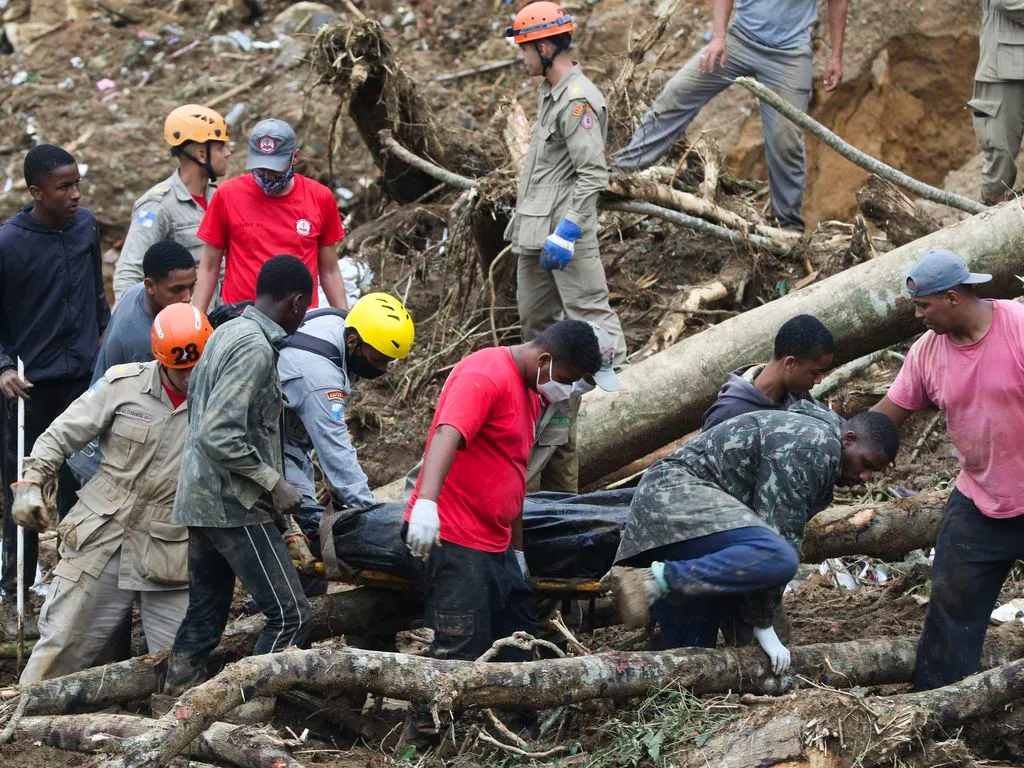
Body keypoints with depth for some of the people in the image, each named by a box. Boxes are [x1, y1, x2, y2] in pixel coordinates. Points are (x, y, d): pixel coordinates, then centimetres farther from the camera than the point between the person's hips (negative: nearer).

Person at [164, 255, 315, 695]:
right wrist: (274, 482, -17)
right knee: (290, 615, -8)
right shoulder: (256, 349, -17)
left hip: (201, 502, 10)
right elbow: (219, 435, -25)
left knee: (204, 617, 13)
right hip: (235, 508, -10)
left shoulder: (227, 333, 13)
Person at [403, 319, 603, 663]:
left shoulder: (530, 393, 17)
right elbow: (447, 435, -31)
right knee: (463, 655, -11)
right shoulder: (485, 375, -14)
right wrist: (426, 502, -47)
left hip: (495, 545, 10)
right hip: (456, 543, -10)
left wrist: (517, 548, 27)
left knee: (519, 652, 12)